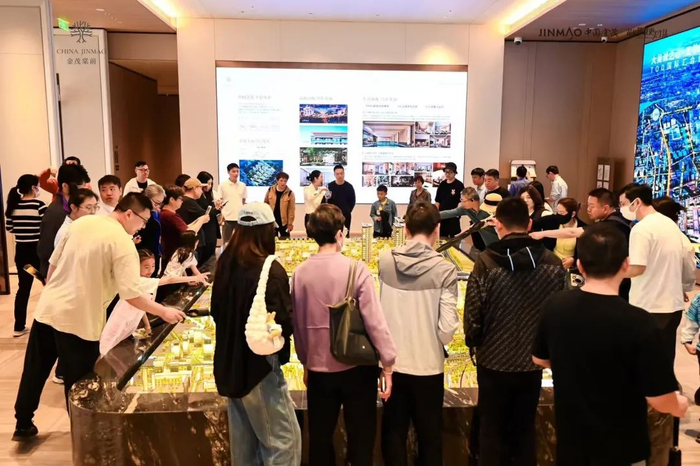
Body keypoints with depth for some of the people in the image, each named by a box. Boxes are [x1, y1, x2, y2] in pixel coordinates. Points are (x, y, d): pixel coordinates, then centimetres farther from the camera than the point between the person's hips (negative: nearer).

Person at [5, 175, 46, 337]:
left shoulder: (13, 205, 4)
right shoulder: (39, 205, -14)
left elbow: (9, 228, 11)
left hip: (21, 251, 6)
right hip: (38, 250, -6)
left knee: (23, 288, 14)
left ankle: (19, 327, 19)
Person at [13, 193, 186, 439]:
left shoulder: (82, 222, 4)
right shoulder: (123, 243, -16)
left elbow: (54, 263, 11)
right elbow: (131, 295, -21)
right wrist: (163, 312, -9)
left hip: (47, 309, 7)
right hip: (79, 320, -7)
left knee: (35, 372, 21)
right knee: (78, 382, 9)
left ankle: (23, 424, 38)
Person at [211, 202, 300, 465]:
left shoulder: (225, 263, 3)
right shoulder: (269, 270, -21)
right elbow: (283, 323, -21)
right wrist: (290, 315, -2)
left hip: (229, 363, 8)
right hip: (258, 365, -8)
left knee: (243, 439, 21)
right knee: (283, 440, 4)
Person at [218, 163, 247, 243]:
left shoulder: (243, 185, 7)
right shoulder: (222, 185, -2)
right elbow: (219, 202, 2)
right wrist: (220, 215, -6)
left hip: (240, 218, 3)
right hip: (227, 217, -3)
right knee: (227, 241, 4)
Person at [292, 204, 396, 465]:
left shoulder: (300, 273, -4)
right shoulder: (356, 269, -16)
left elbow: (298, 324, 3)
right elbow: (374, 320, -17)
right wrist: (388, 362, -7)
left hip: (319, 367, 4)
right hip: (357, 365, -3)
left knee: (320, 439, 18)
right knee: (361, 437, 13)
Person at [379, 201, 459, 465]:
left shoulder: (385, 261, -7)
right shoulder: (445, 270, -16)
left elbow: (382, 308, 0)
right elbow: (447, 329, -16)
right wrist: (440, 340, 4)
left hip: (392, 362, 2)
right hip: (428, 364, -2)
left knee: (393, 432, 18)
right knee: (429, 435, 18)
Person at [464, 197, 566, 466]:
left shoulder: (486, 262, -18)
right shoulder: (553, 263, -8)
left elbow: (473, 313, -15)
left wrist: (473, 343, 5)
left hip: (494, 361, -3)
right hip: (533, 362, 3)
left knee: (492, 431, 15)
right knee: (525, 430, 20)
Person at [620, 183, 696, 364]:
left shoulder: (641, 228, -15)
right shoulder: (671, 225, 12)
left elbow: (636, 269, -25)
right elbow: (689, 267, 16)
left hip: (649, 307, -8)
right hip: (674, 304, 8)